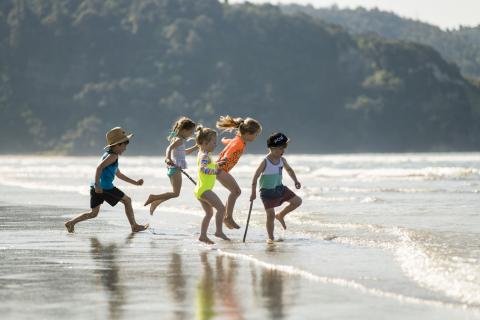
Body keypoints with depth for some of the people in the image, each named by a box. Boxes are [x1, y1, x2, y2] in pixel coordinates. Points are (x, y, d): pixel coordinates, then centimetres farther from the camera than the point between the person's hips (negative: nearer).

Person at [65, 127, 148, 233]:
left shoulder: (108, 155, 25)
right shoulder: (113, 156, -8)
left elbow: (119, 174, 32)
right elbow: (99, 167, -23)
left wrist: (135, 182, 32)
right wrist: (97, 185, -26)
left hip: (97, 188, 9)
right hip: (105, 188, -9)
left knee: (93, 213, 12)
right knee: (127, 200, 6)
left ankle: (71, 222, 4)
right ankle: (134, 226, 10)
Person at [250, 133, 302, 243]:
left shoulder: (282, 160, -2)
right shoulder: (265, 162, -19)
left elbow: (289, 170, 18)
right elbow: (256, 176, -14)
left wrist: (296, 181, 3)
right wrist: (253, 193, -14)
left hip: (279, 188, 6)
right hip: (267, 191, -6)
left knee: (297, 201, -4)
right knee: (270, 215, -5)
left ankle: (281, 215, 15)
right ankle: (271, 238, 9)